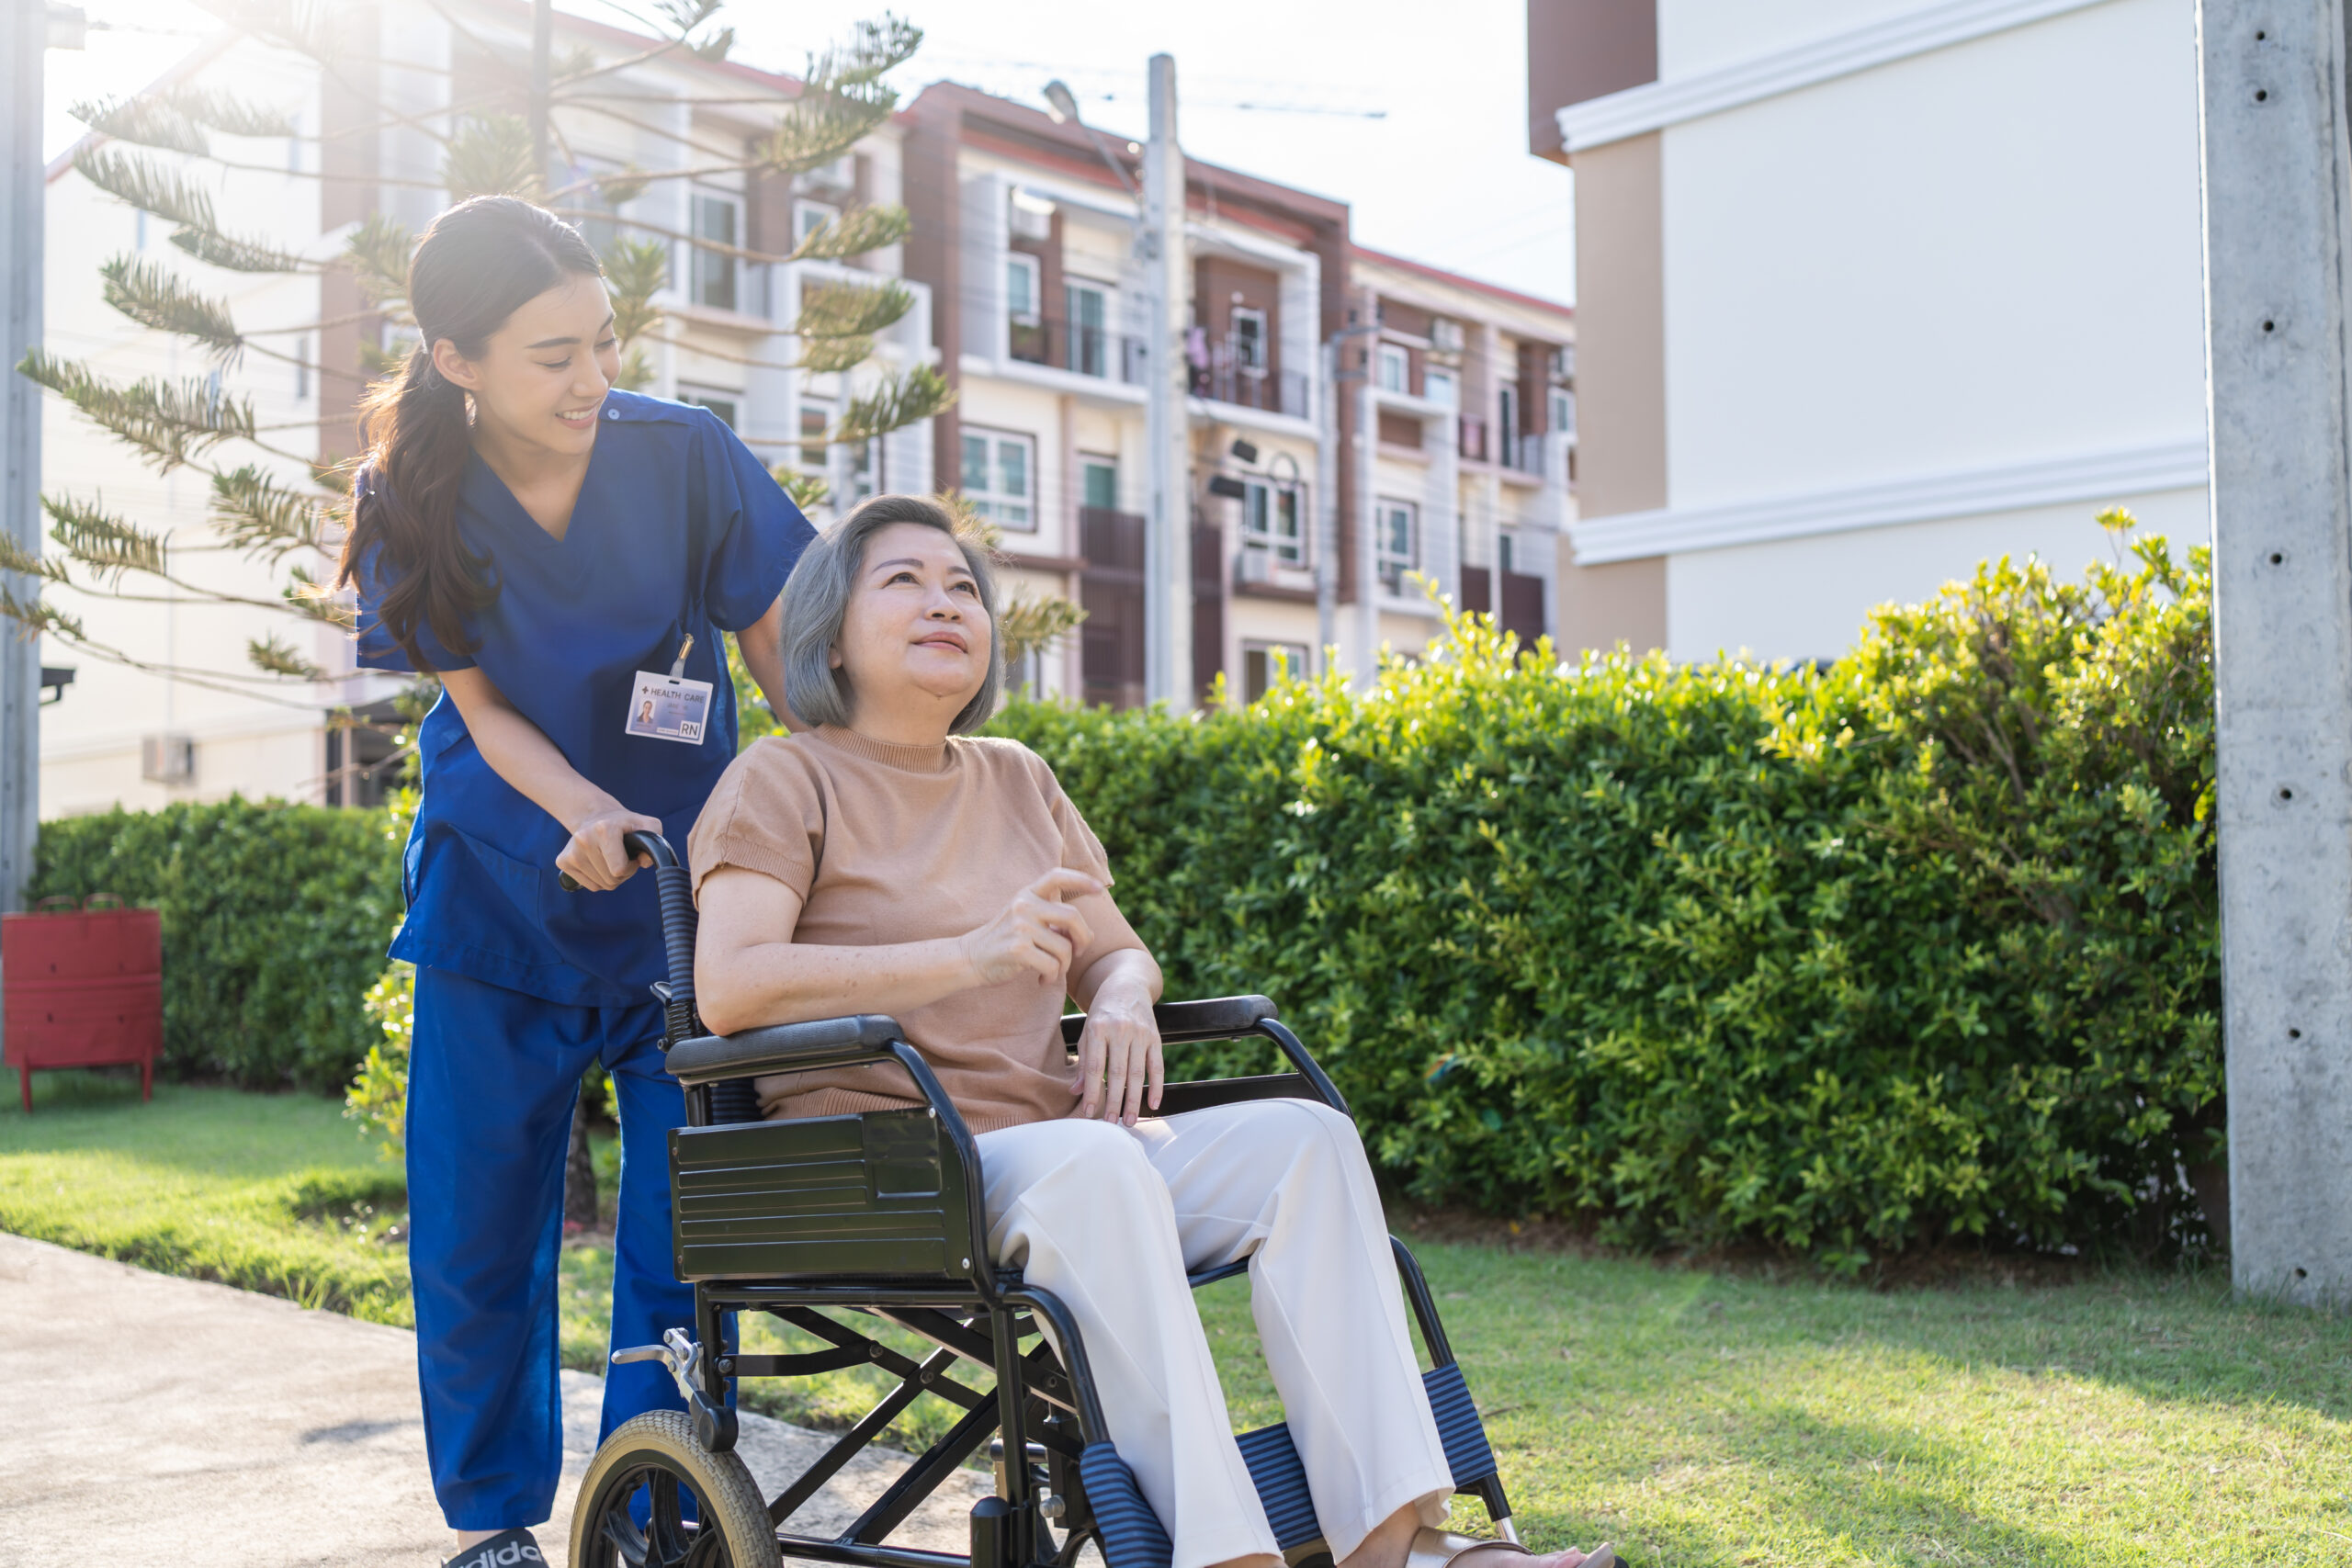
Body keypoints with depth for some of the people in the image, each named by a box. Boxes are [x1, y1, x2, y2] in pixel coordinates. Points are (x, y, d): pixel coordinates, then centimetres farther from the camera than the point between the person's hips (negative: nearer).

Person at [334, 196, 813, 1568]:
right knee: (476, 1239, 6)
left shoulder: (683, 456, -13)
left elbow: (781, 655, -4)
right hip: (500, 896, 1)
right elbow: (482, 704, -6)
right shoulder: (415, 502, -10)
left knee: (677, 1237, -1)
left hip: (684, 900, -1)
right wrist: (584, 813, -25)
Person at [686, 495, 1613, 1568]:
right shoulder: (784, 780, 1)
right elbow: (727, 989, -14)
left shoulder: (1017, 781, 20)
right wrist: (968, 958, -23)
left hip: (1057, 1148, 6)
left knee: (1303, 1136, -18)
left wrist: (1121, 1004, -5)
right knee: (1093, 1163, -36)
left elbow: (1117, 951, 22)